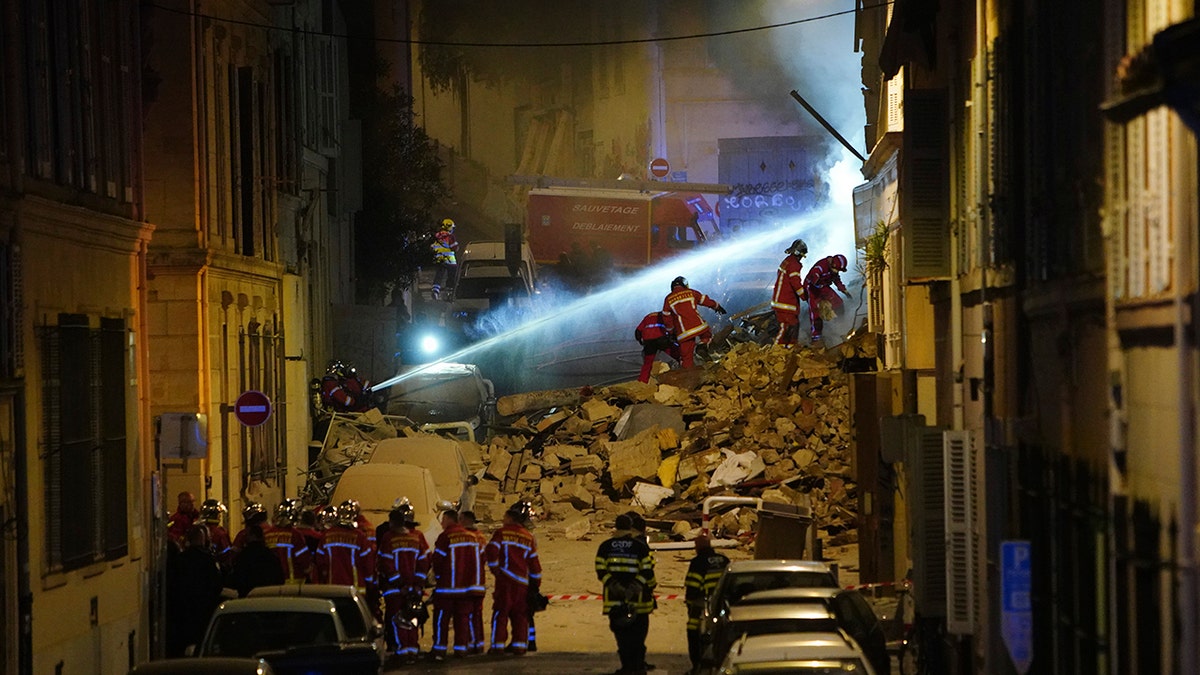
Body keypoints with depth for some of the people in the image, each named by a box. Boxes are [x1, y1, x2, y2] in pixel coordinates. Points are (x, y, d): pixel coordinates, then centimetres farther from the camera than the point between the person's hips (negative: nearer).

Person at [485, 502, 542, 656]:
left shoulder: (502, 533, -2)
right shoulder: (529, 537, 11)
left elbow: (491, 551, -13)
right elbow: (534, 562, 13)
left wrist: (494, 569, 1)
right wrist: (536, 584, 19)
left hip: (505, 580, -4)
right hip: (523, 582, 4)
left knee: (501, 612, -1)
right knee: (520, 614, 9)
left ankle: (498, 645, -4)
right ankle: (519, 645, 6)